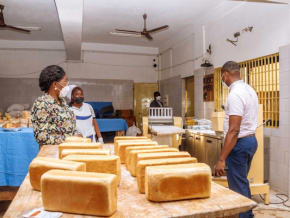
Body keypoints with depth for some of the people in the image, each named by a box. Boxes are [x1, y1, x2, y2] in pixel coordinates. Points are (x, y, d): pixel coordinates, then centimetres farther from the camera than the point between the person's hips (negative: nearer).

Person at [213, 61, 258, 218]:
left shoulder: (235, 94, -22)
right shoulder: (249, 90, 9)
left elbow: (234, 130, -27)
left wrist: (221, 159, -27)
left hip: (239, 143, -10)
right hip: (251, 140, 10)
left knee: (237, 187, 1)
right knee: (242, 182, 22)